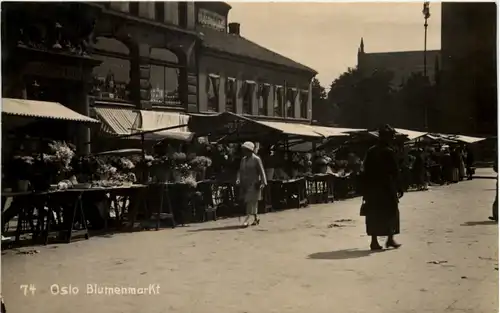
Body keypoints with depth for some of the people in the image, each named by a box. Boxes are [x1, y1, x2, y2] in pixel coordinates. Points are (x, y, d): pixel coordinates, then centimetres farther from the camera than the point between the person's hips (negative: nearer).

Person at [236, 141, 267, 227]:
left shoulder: (256, 159, -7)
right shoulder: (243, 159, 12)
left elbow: (261, 171, -8)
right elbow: (240, 170, 13)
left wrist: (263, 182, -14)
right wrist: (238, 179, -5)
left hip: (254, 183, -7)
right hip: (245, 183, 7)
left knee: (251, 200, -12)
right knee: (247, 201, 11)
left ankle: (247, 219, -17)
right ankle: (256, 218, 24)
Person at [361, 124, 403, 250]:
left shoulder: (370, 151, 5)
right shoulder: (389, 152, -11)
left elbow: (366, 171, 7)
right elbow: (395, 172, -11)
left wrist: (365, 190, 11)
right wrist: (399, 188, -4)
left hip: (372, 187, 5)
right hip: (386, 187, -5)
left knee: (374, 214, 8)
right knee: (391, 212, 10)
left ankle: (374, 241, 6)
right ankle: (390, 239, 10)